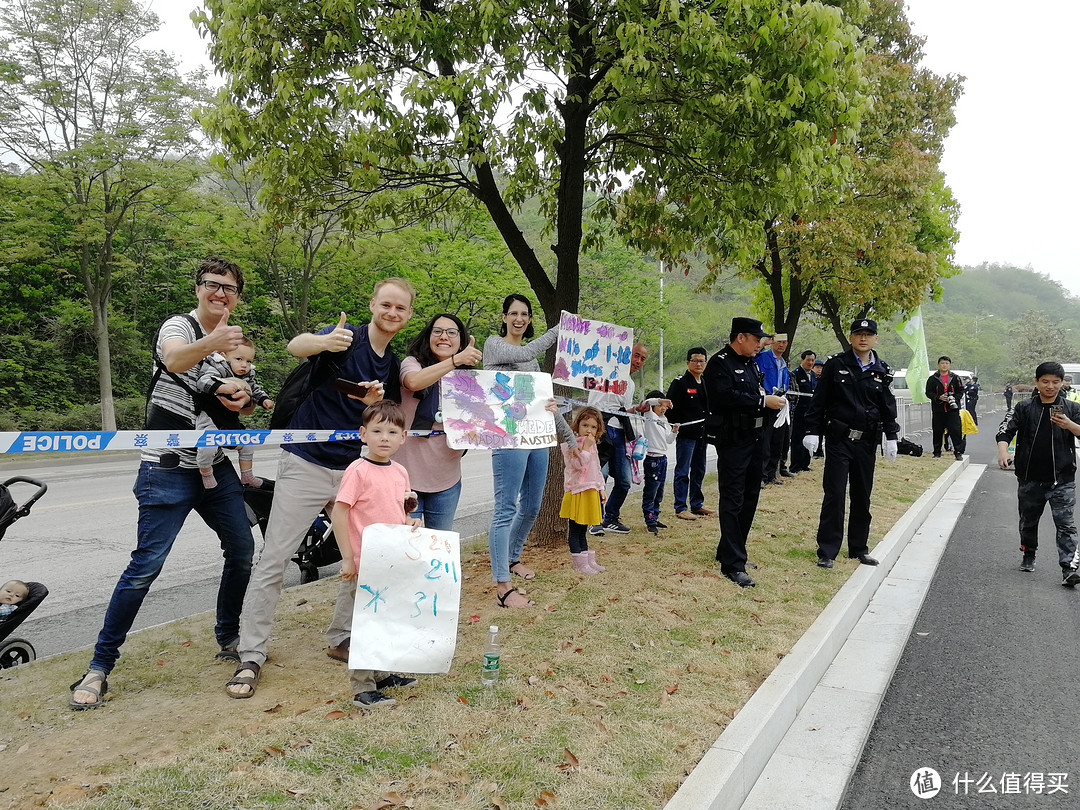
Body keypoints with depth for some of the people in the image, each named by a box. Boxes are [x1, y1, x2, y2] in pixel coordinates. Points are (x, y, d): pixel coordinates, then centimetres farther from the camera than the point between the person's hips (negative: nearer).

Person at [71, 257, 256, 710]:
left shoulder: (234, 340, 12)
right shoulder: (178, 326, -9)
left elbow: (244, 401, 19)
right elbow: (174, 359, -34)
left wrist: (242, 399, -7)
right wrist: (209, 344, -57)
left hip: (215, 467, 7)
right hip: (168, 470, -7)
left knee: (242, 551, 6)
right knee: (146, 565, -9)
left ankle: (228, 639, 25)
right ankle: (100, 666, 5)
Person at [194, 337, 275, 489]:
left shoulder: (248, 376, 5)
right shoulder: (217, 367, -17)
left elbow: (256, 390, 20)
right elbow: (203, 381, -33)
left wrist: (264, 400, 1)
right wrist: (221, 387, -50)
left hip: (230, 420, 8)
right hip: (208, 416, -7)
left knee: (247, 443, 12)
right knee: (208, 446, -25)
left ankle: (247, 476, 29)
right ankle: (206, 474, 4)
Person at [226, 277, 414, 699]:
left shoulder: (393, 366, 10)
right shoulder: (347, 337, -9)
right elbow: (295, 346, -29)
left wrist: (375, 402, -11)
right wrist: (322, 341, -53)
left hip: (354, 471, 6)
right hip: (306, 465, -6)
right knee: (273, 560, -4)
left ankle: (341, 639, 27)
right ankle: (251, 656, 7)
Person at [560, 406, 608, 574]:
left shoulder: (593, 446, 13)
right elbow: (578, 464, -24)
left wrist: (600, 488, 21)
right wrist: (586, 447, -24)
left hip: (590, 492, 8)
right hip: (576, 492, -7)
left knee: (583, 530, 17)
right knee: (574, 530, 2)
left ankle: (589, 560, 22)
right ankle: (580, 564, 7)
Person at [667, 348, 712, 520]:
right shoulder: (680, 382, -8)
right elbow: (670, 406, -12)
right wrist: (675, 424, -20)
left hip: (702, 433, 8)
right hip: (685, 434, -8)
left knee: (699, 470, 15)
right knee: (683, 472, -3)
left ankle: (696, 504, 26)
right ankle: (680, 508, 2)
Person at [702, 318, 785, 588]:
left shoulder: (751, 364, 17)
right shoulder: (720, 363, -12)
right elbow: (724, 396, -27)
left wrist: (772, 404, 1)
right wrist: (762, 400, -22)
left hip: (754, 439, 10)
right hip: (732, 441, -10)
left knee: (750, 497, 16)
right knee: (732, 501, -6)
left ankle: (727, 551, 30)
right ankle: (733, 564, -2)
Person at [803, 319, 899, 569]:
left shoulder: (882, 371, 9)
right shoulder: (836, 365, -1)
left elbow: (888, 406, 12)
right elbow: (819, 400, -2)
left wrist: (891, 437, 5)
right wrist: (812, 431, -8)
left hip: (867, 442, 4)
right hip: (839, 439, -4)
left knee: (862, 497, 12)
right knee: (834, 495, -4)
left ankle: (859, 548, 25)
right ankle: (827, 551, 3)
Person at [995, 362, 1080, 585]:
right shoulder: (1024, 408, 3)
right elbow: (1006, 430, -7)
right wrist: (1003, 450, -25)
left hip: (1062, 480, -1)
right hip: (1030, 478, 1)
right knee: (1028, 520, 16)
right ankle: (1028, 556, 35)